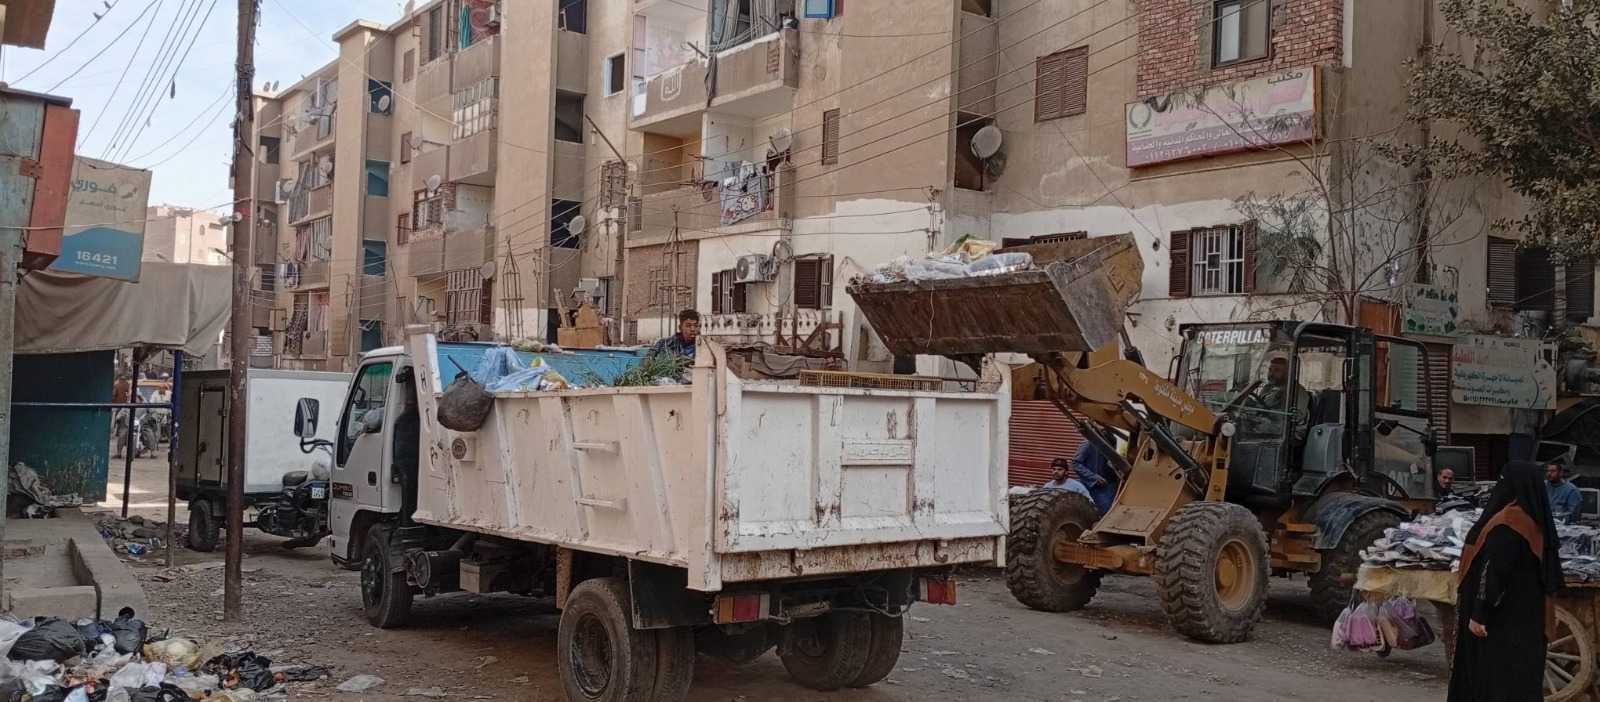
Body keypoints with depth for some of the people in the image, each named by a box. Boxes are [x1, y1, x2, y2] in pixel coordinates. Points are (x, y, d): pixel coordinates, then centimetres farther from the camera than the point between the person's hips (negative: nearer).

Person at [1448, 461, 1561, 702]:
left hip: (1503, 617, -9)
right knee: (1519, 679, 13)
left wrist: (1479, 613, -21)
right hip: (1524, 613, 9)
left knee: (1498, 679, -3)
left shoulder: (1507, 522, -20)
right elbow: (1550, 574, 15)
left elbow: (1494, 572, -24)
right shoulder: (1534, 520, 8)